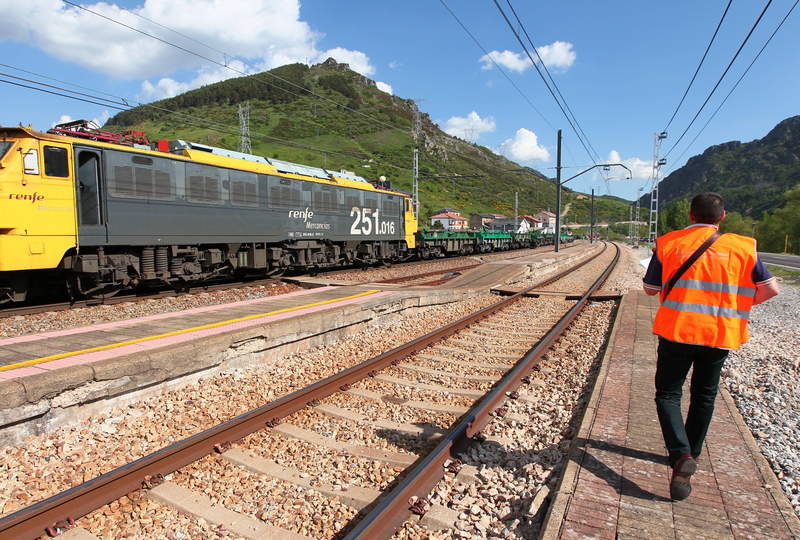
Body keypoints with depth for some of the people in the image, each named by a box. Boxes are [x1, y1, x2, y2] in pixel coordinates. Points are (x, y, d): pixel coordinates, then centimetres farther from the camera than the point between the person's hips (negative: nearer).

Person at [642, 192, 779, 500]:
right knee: (704, 396, 19)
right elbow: (771, 288, 2)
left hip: (677, 330, -2)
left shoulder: (668, 243, -4)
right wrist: (740, 303, 18)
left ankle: (681, 456, -12)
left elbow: (650, 288, 1)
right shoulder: (742, 247, 0)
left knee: (668, 394, 7)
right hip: (721, 334, 3)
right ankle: (691, 455, 33)